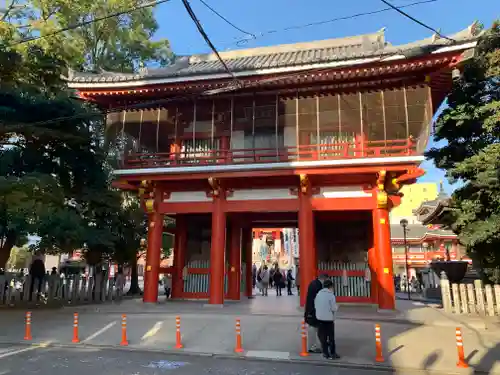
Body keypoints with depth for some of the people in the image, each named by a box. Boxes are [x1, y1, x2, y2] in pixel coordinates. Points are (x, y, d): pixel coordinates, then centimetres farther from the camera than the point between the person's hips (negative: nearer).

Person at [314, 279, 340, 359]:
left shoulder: (318, 294, 2)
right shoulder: (331, 295, -13)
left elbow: (315, 306, 6)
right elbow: (334, 308, -12)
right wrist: (336, 307, 8)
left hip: (319, 318, 5)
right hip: (329, 319, -4)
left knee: (323, 336, 10)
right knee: (331, 337, 7)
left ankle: (325, 353, 16)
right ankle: (332, 354, 13)